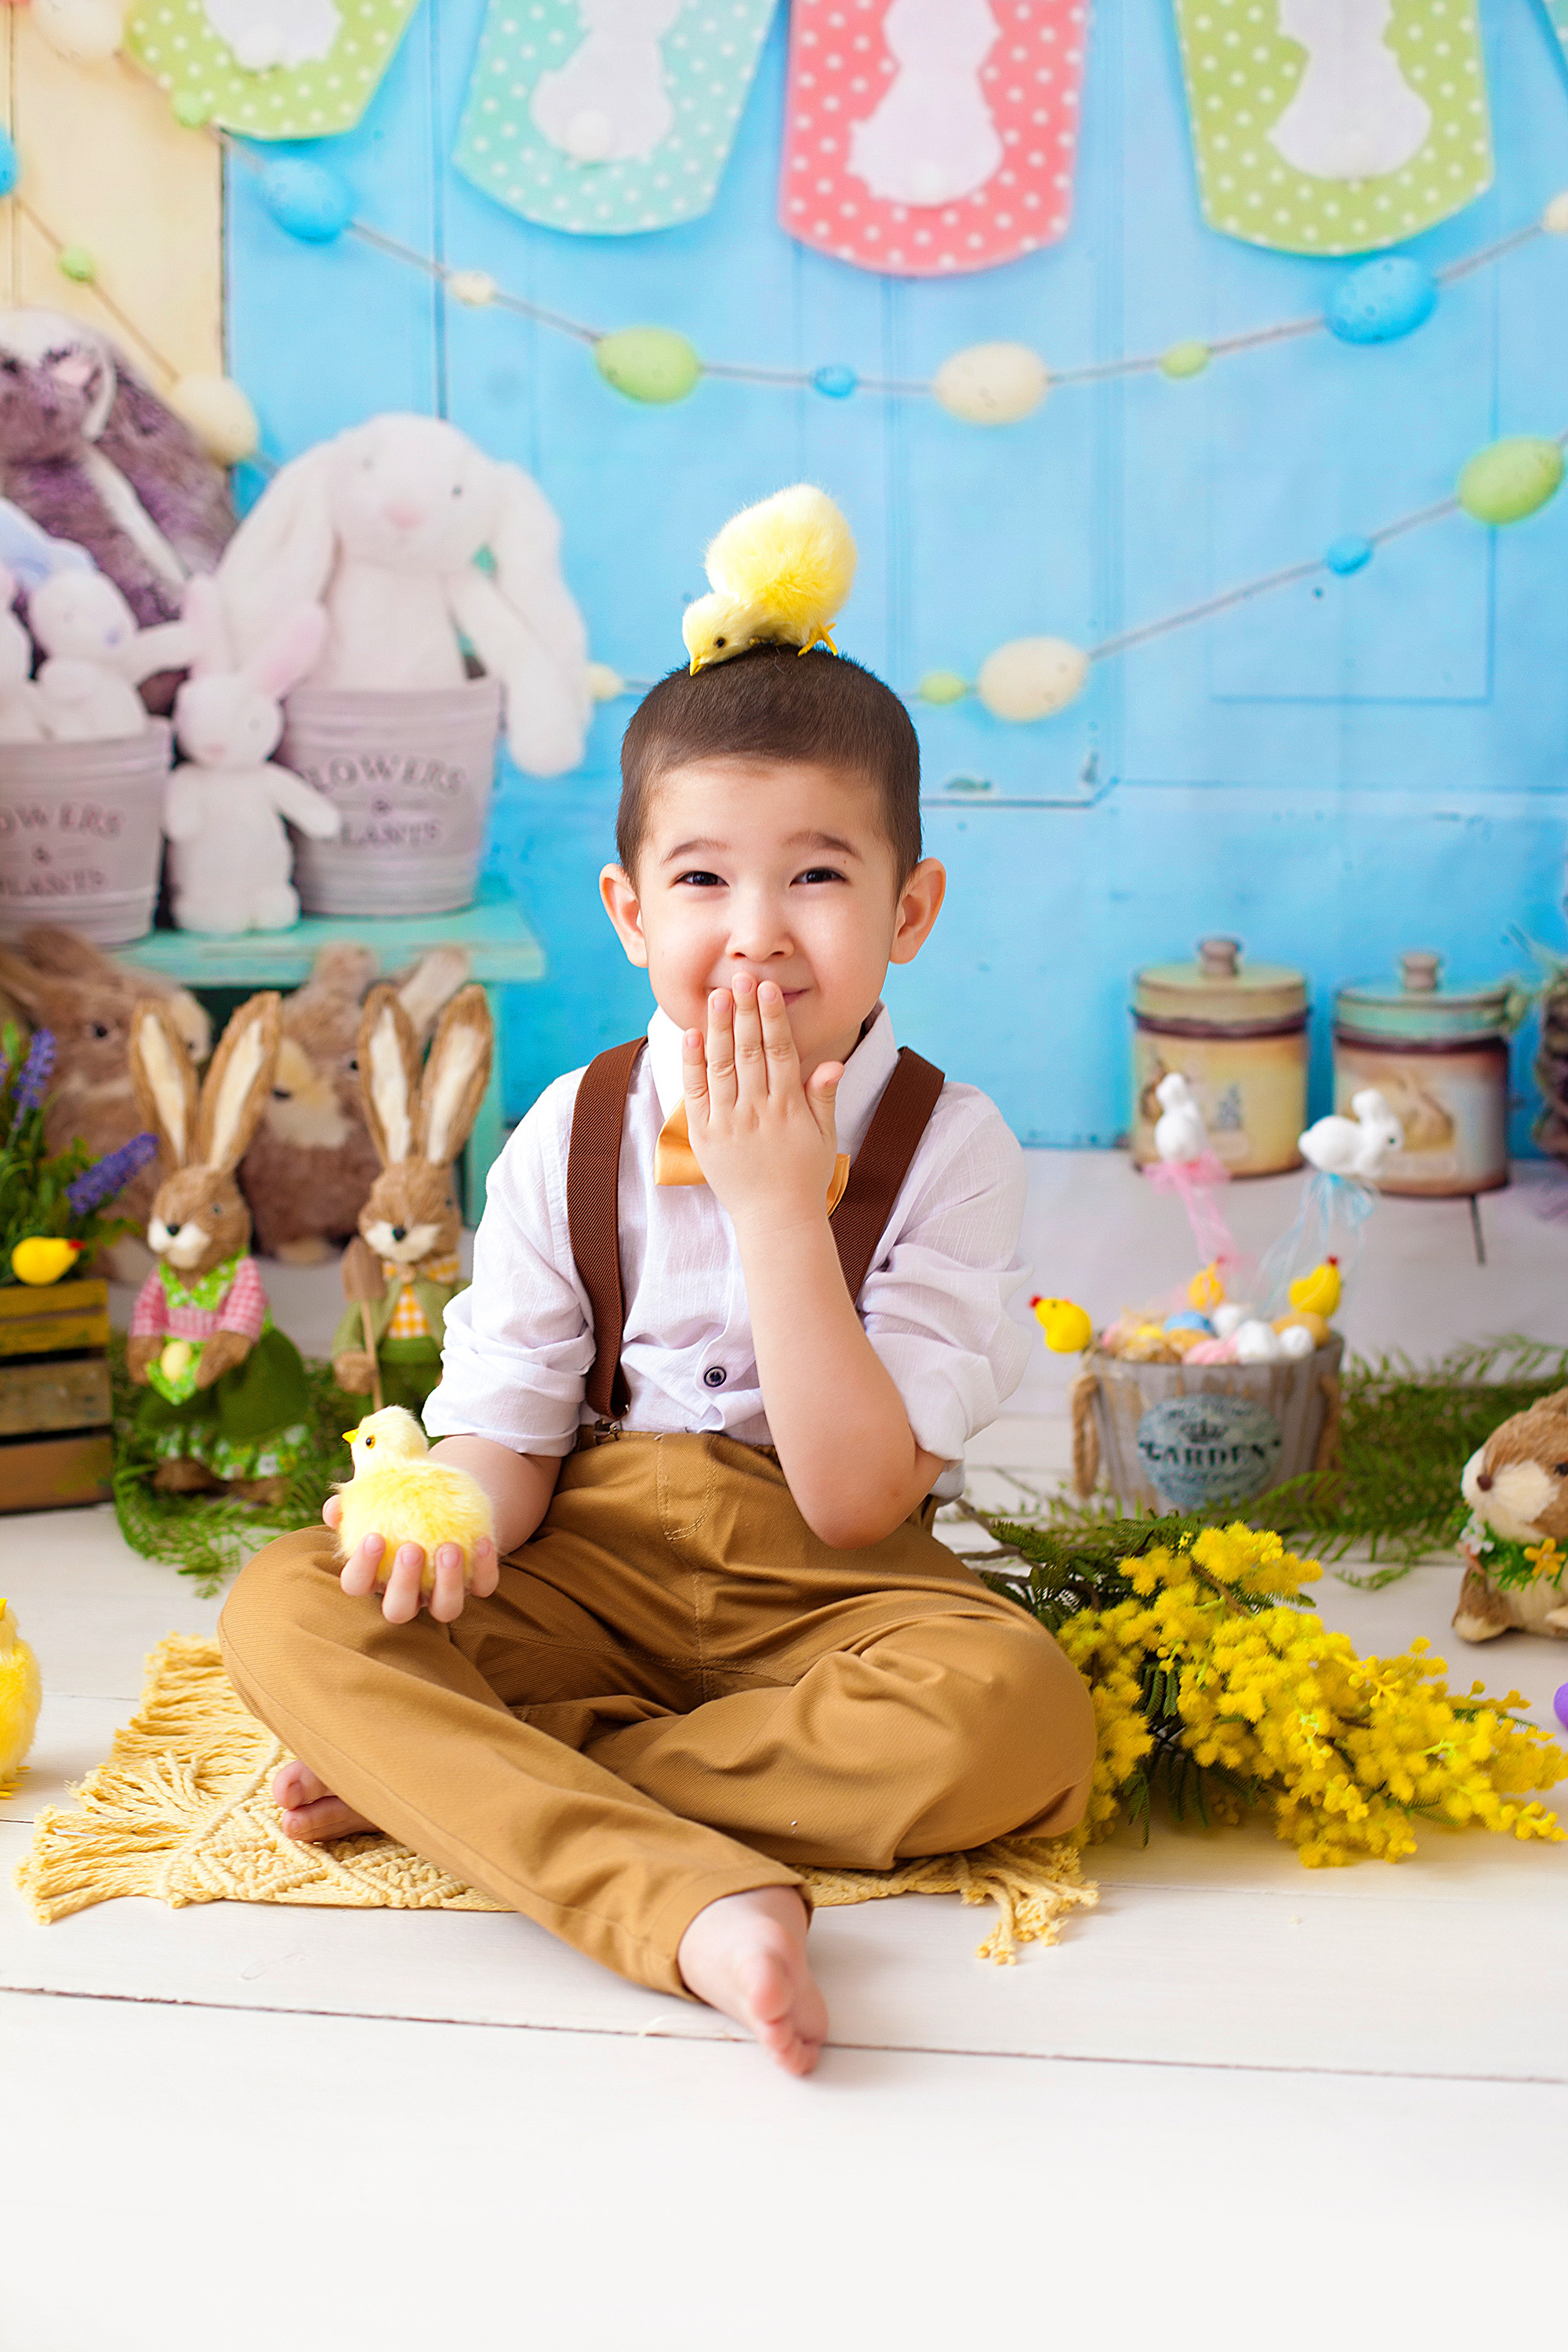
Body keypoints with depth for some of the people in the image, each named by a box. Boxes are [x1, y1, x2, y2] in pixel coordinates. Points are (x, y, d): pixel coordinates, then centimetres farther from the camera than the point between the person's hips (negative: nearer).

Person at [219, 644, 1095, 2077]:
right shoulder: (571, 1140, -1)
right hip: (588, 1572, 2)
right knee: (287, 1607, -24)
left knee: (1015, 1712, -34)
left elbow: (854, 1501, -16)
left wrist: (777, 1202, -22)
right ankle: (698, 1904, -40)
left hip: (825, 1591, -1)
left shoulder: (948, 1148, -8)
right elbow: (507, 1432, 1)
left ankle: (434, 1772, -25)